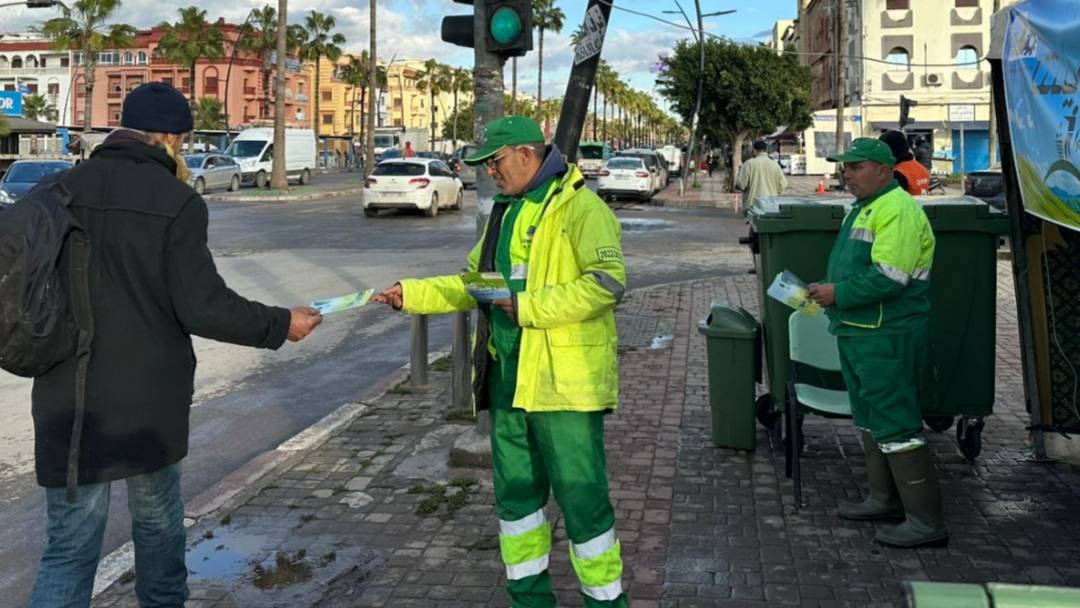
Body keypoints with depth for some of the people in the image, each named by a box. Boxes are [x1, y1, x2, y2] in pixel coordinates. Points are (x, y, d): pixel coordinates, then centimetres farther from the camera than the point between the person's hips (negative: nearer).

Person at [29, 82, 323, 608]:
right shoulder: (176, 201, -12)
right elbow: (203, 307, -15)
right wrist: (281, 325, -2)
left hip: (69, 400, 3)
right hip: (149, 397, -2)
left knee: (70, 544, 6)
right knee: (157, 520, 20)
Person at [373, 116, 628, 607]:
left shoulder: (578, 206, -10)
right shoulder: (506, 211, 16)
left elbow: (608, 281, -21)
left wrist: (530, 306, -21)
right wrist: (412, 294, 8)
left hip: (564, 379, -8)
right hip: (508, 378, 9)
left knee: (581, 496, 0)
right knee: (516, 492, 16)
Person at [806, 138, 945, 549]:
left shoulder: (897, 210, -17)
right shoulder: (865, 208, 17)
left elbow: (888, 278, -26)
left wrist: (838, 293, -17)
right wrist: (828, 290, 7)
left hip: (887, 337, -11)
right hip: (858, 333, 11)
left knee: (896, 426, -9)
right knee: (870, 421, 18)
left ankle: (925, 521, -3)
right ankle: (885, 500, 31)